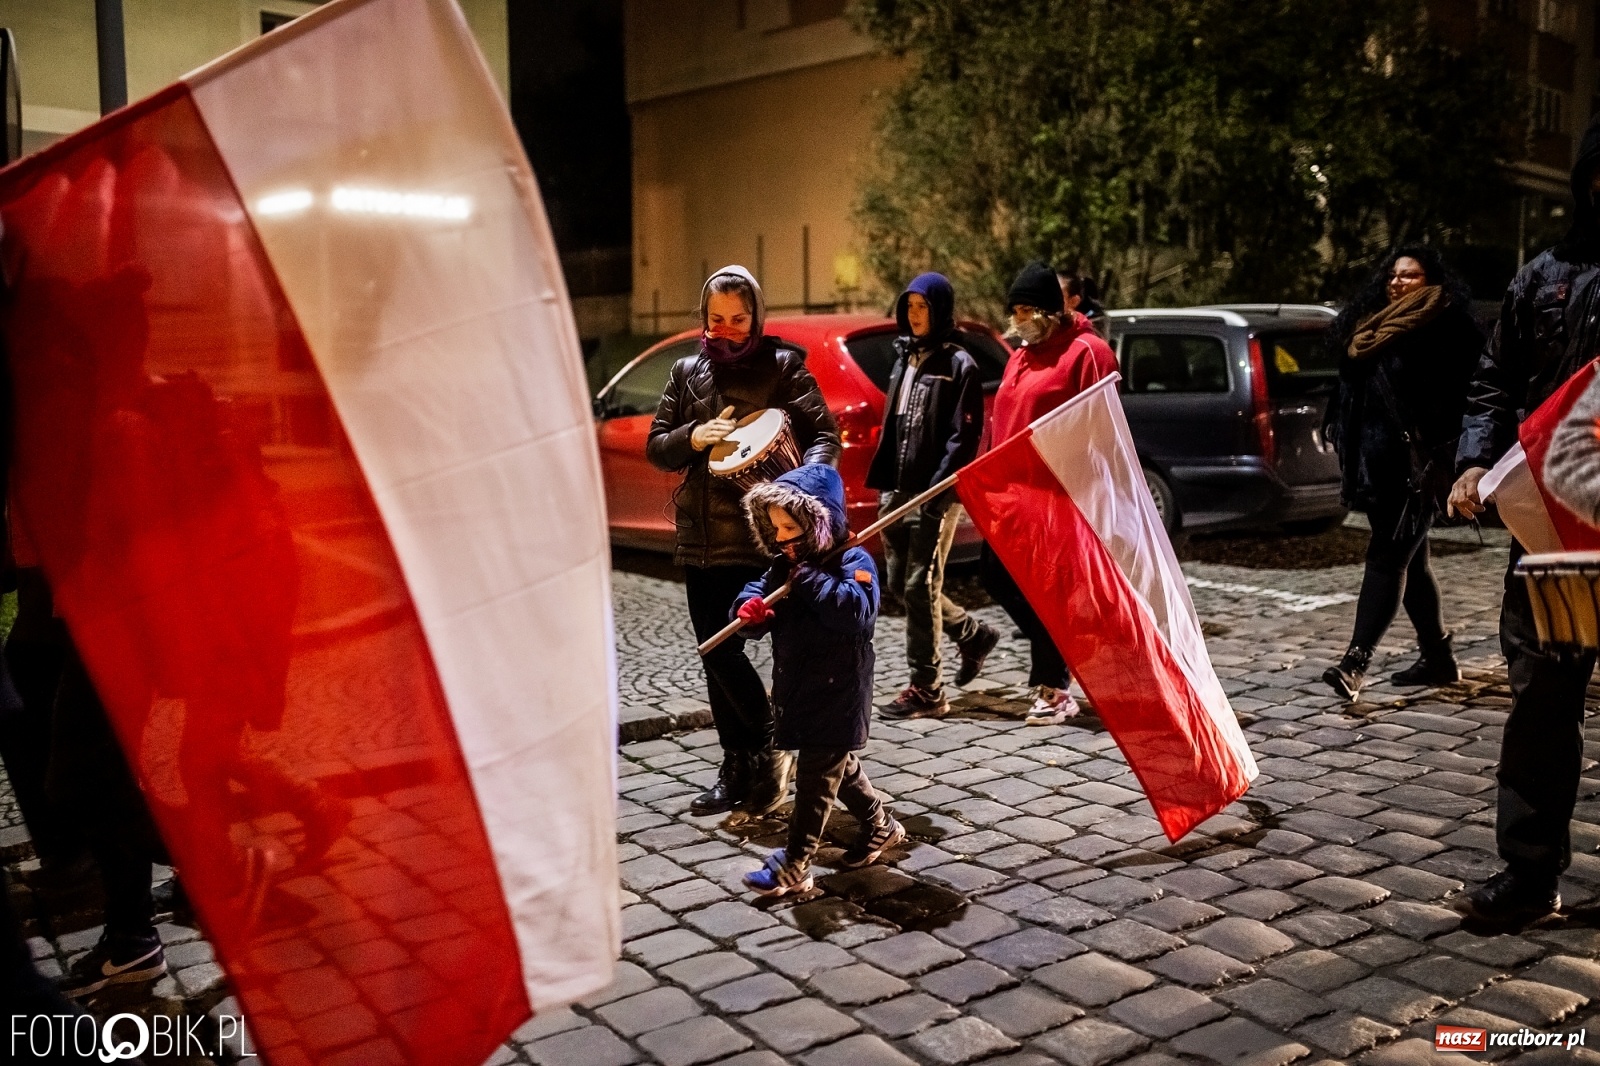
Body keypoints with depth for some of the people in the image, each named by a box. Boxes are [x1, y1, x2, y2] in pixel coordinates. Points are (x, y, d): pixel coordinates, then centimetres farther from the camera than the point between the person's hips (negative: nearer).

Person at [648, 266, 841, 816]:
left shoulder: (783, 365, 0)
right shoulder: (688, 371, 12)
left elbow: (825, 436, -5)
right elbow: (655, 444, 13)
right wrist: (692, 438, -8)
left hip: (756, 536, -5)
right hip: (699, 537, 5)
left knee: (723, 646, -11)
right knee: (714, 655, 9)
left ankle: (769, 748, 9)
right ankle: (738, 768, 22)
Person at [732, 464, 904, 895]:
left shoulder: (852, 561, -16)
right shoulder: (785, 565, 8)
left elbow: (857, 612, -31)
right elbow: (761, 589, 8)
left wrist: (809, 578, -29)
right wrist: (750, 607, -15)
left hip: (836, 693, -8)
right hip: (798, 688, 8)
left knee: (815, 778, -2)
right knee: (839, 766, 21)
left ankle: (794, 865, 3)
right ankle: (880, 827, 41)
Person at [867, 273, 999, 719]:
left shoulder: (958, 364, -6)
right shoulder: (904, 359, 16)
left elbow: (966, 435, -12)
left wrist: (937, 488, -19)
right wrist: (885, 486, 13)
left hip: (936, 495, -8)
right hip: (900, 490, 8)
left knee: (920, 587, -6)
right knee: (899, 584, 12)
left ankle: (926, 690, 4)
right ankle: (974, 635, 33)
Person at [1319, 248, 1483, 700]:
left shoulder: (1447, 329, -7)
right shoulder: (1370, 330, 16)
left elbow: (1457, 402, -14)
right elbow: (1354, 397, 20)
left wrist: (1438, 461, -21)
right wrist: (1354, 461, 17)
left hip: (1416, 466, -8)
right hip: (1380, 465, 8)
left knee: (1387, 557, -12)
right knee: (1411, 561, 14)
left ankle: (1356, 662, -16)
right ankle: (1438, 657, 26)